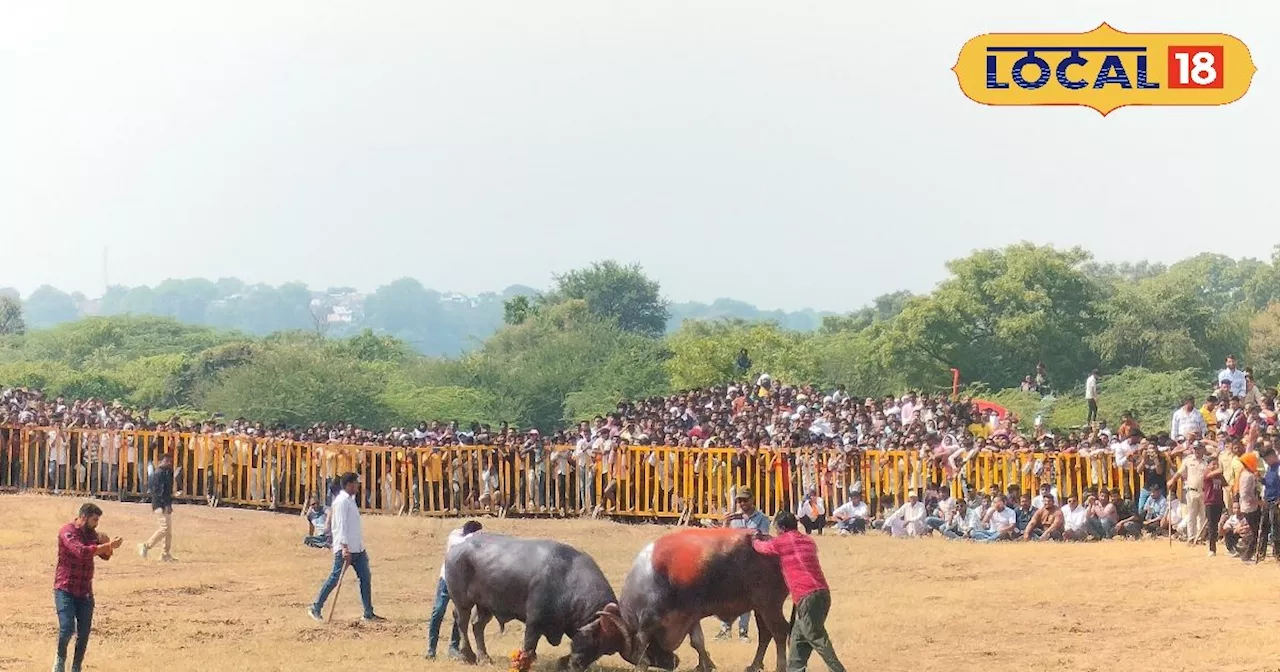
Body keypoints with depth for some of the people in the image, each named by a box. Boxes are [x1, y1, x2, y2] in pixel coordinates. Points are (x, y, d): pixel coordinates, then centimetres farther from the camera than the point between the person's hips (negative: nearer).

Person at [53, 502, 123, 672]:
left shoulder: (90, 532, 9)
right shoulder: (68, 531, -14)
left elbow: (105, 556, 13)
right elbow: (81, 551, -30)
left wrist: (104, 542, -8)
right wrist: (108, 545, -32)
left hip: (85, 591, 6)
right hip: (65, 589, -6)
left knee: (84, 634, 5)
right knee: (67, 629, -18)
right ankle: (60, 657, 10)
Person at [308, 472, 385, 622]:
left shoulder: (350, 500, 17)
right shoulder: (341, 501, -12)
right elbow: (341, 526, -19)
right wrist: (345, 548, -25)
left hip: (357, 549, 9)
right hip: (345, 548, -9)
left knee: (365, 578, 5)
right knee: (335, 578, -5)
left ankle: (368, 614, 7)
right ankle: (315, 608, 5)